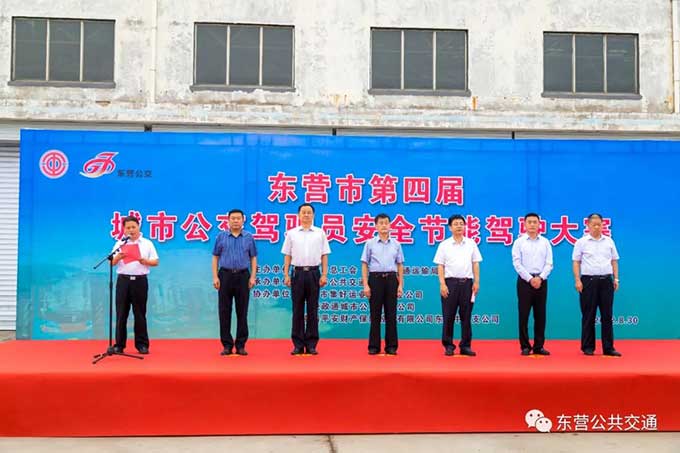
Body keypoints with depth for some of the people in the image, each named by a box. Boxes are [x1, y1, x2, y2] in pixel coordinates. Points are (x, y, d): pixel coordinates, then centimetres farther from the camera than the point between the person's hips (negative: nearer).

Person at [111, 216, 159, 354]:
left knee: (140, 313, 3)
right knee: (121, 313, 2)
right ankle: (119, 344, 9)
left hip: (140, 280, -1)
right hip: (123, 280, 1)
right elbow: (112, 262, 2)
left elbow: (155, 261, 5)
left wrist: (145, 261, -15)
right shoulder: (120, 244, 9)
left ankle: (142, 344, 10)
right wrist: (118, 256, -19)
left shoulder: (147, 243, 7)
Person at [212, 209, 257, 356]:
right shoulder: (221, 237, 5)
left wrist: (253, 277, -3)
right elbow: (215, 258, 5)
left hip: (243, 276, 0)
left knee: (242, 312, 3)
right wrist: (215, 277, -4)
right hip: (225, 275, 0)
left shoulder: (249, 237, 6)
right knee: (224, 311, 1)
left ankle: (241, 345, 10)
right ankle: (227, 345, 9)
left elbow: (253, 258, 6)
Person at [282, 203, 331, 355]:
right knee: (297, 310, 3)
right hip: (297, 273, 0)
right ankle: (298, 345, 9)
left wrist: (324, 275, -4)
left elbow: (324, 255, 4)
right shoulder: (291, 233, 6)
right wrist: (286, 275, -1)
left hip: (313, 273, 0)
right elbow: (287, 255, 6)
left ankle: (311, 344, 8)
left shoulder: (320, 233, 5)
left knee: (313, 310, 3)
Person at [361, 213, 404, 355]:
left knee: (391, 314, 3)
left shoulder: (396, 244, 9)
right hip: (375, 278, -1)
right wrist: (365, 285, -7)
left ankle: (391, 346, 9)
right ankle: (374, 346, 8)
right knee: (375, 314, 2)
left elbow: (400, 265, 10)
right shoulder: (370, 244, 4)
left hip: (391, 279, 2)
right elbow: (364, 265, 1)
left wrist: (400, 285, 3)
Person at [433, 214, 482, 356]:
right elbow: (440, 266, 0)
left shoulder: (471, 244, 9)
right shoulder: (444, 245, 3)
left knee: (466, 316, 4)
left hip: (467, 282, 2)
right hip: (450, 282, -2)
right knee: (448, 316, 1)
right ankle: (448, 345, 9)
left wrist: (476, 282, 0)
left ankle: (465, 346, 11)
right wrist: (442, 284, -9)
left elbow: (475, 264, 9)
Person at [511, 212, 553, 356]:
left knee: (540, 315, 5)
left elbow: (549, 263, 3)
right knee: (523, 314, -1)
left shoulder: (545, 242, 8)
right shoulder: (519, 242, 1)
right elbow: (517, 263, -5)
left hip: (541, 281, 2)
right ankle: (525, 346, 6)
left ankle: (539, 346, 12)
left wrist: (540, 278, -11)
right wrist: (530, 279, -12)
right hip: (525, 281, -2)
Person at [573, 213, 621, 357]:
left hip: (606, 281, 3)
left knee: (607, 315, 4)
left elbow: (614, 261, 13)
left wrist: (616, 278, 6)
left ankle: (608, 347, 9)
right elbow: (576, 262, 0)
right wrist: (577, 280, -8)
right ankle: (588, 347, 10)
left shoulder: (609, 241, 10)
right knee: (588, 316, 2)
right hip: (588, 281, -3)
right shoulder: (581, 242, 1)